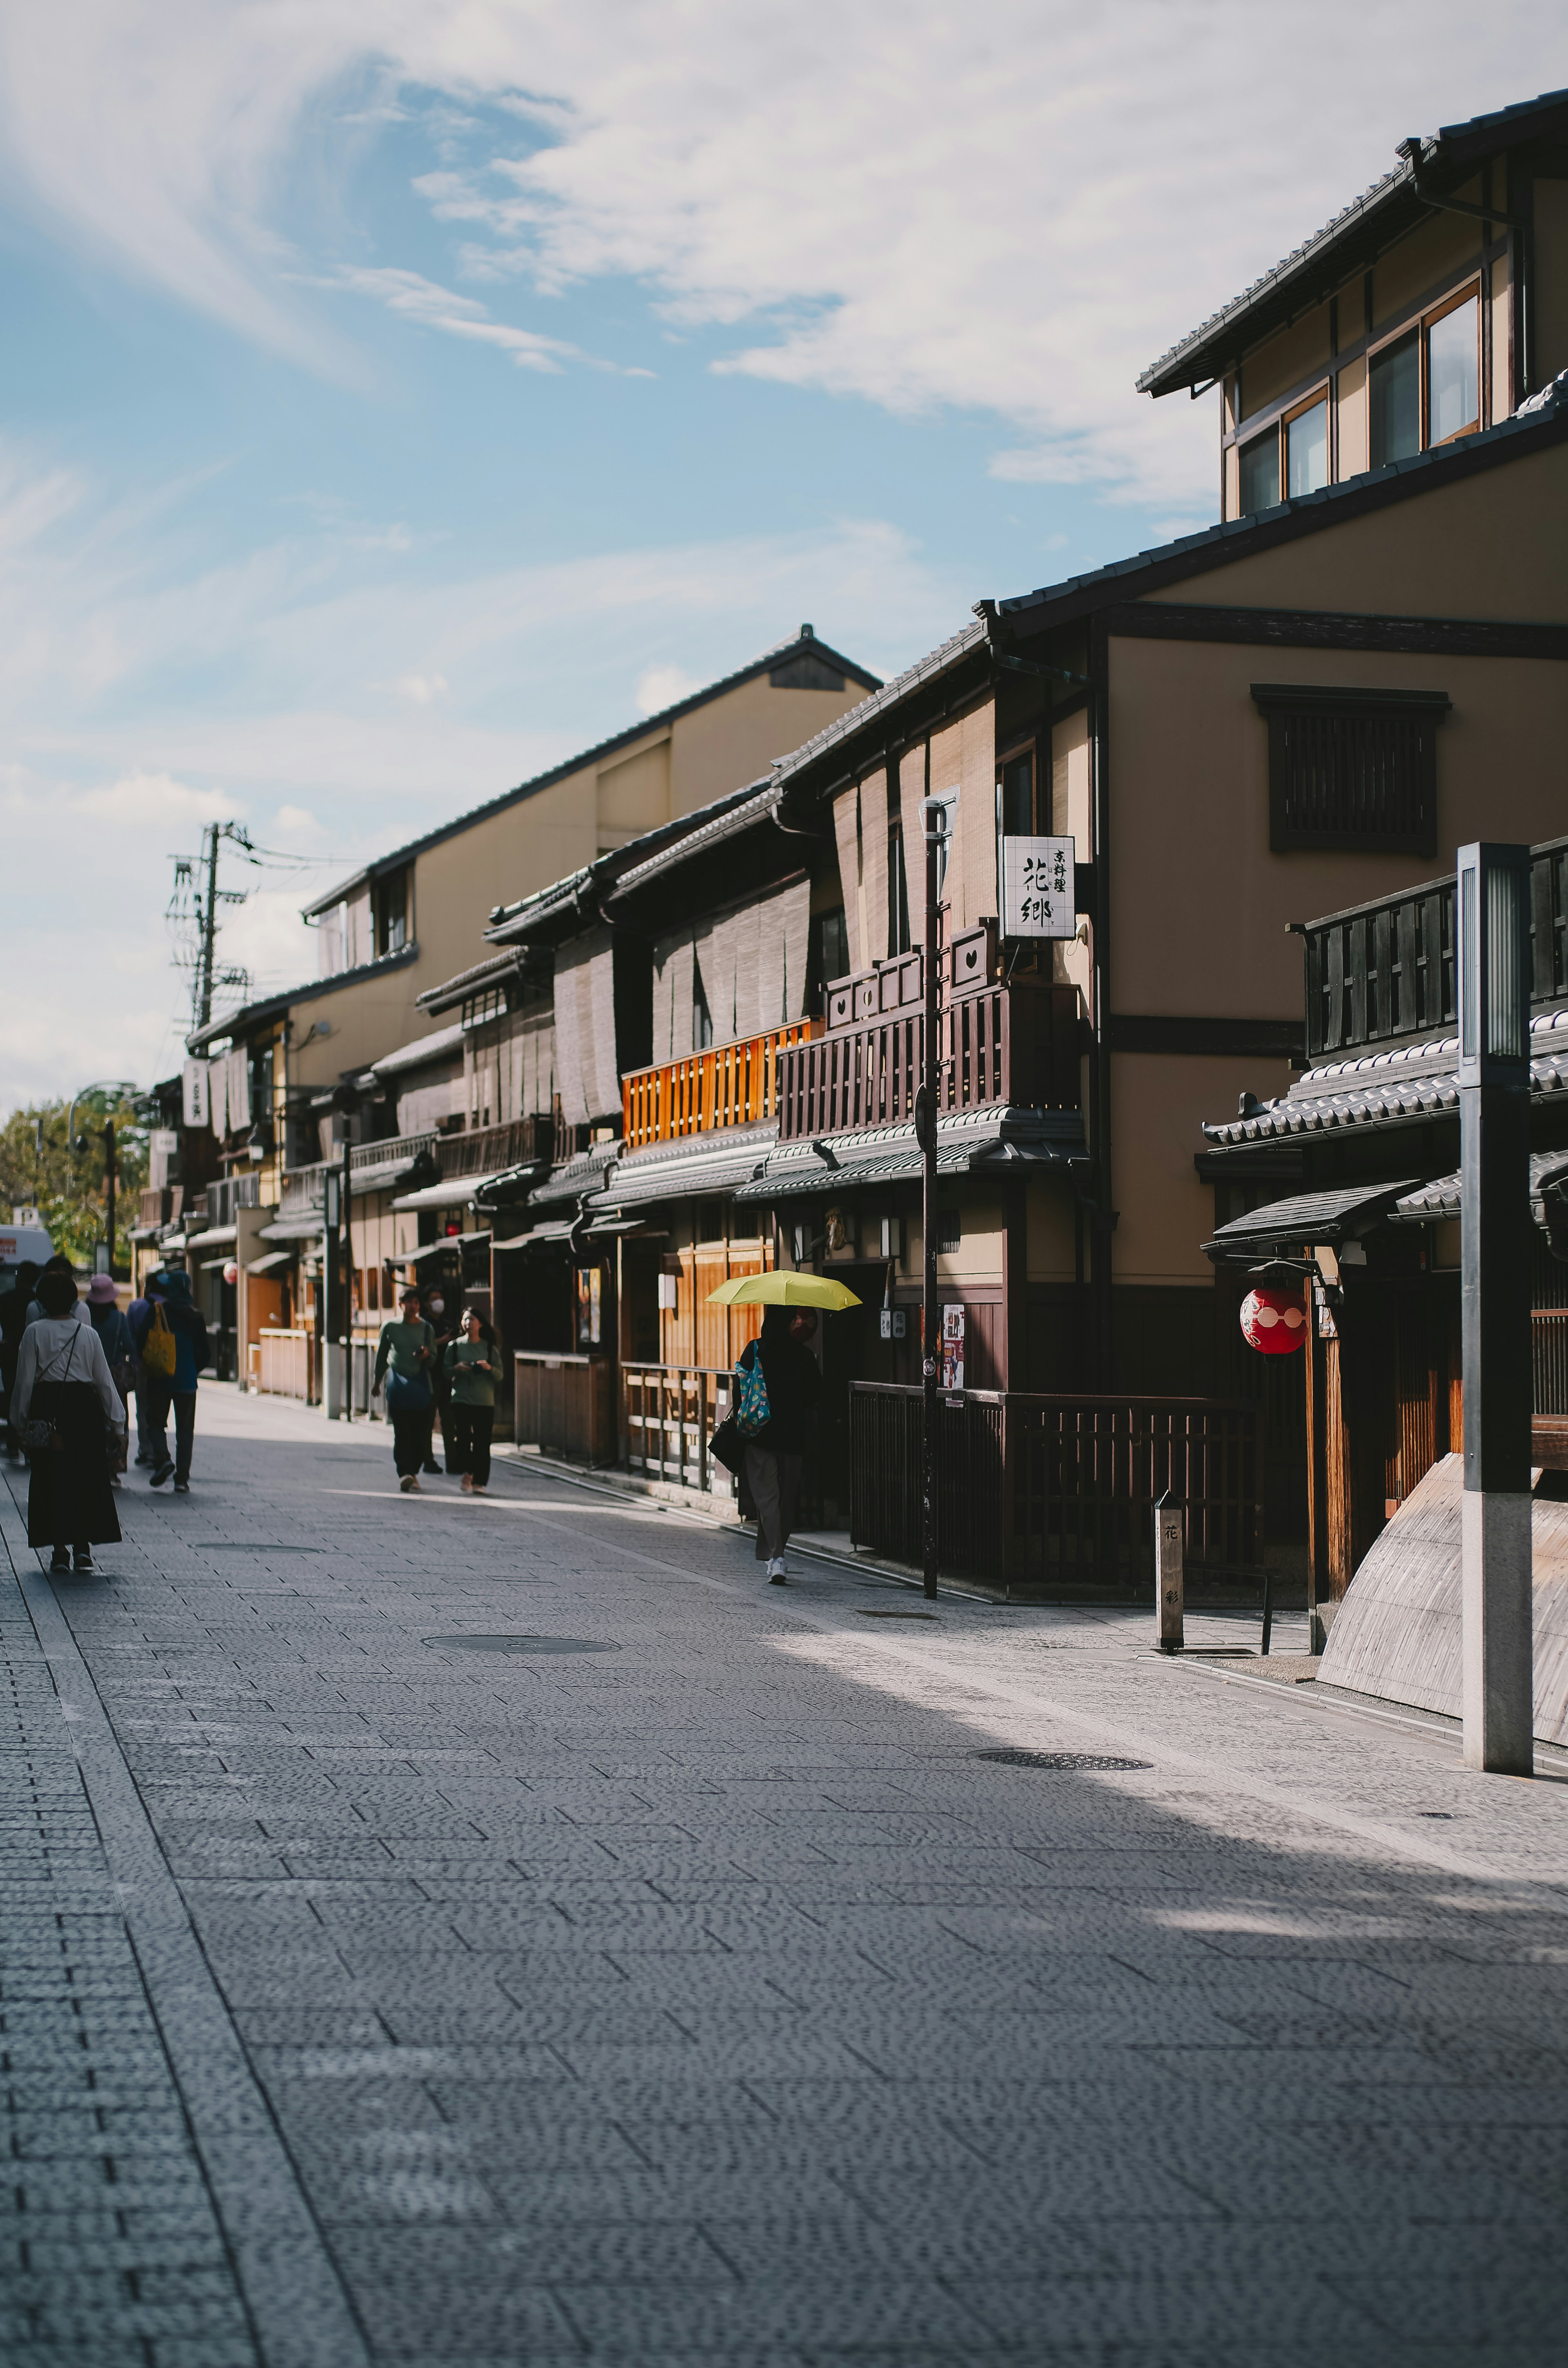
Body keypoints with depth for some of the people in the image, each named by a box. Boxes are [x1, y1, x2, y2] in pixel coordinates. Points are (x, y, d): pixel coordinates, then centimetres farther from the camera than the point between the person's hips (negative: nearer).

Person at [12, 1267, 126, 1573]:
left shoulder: (35, 1333, -3)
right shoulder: (88, 1334, 1)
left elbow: (25, 1379, -3)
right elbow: (104, 1380, 4)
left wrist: (22, 1420, 6)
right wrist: (116, 1420, 10)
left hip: (46, 1407, -1)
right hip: (84, 1406, 1)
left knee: (50, 1479, 5)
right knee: (86, 1477, 7)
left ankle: (60, 1548, 3)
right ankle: (83, 1546, 2)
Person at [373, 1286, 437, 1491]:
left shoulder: (426, 1328, 6)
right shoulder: (390, 1327, 5)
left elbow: (433, 1360, 10)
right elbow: (382, 1355, 15)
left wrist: (426, 1355, -12)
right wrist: (377, 1380, 19)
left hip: (421, 1383, 1)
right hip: (398, 1384, -1)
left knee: (420, 1433, -1)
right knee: (402, 1432, -8)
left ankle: (413, 1472, 11)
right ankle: (404, 1473, -14)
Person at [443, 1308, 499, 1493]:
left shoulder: (489, 1348, 8)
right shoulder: (455, 1346, 7)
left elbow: (500, 1373, 7)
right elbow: (446, 1372, 8)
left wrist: (489, 1368, -14)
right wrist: (457, 1369, -13)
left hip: (485, 1401, 0)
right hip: (461, 1399, 0)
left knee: (482, 1443, -2)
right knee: (463, 1438, -10)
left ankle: (479, 1482, 3)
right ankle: (468, 1473, 3)